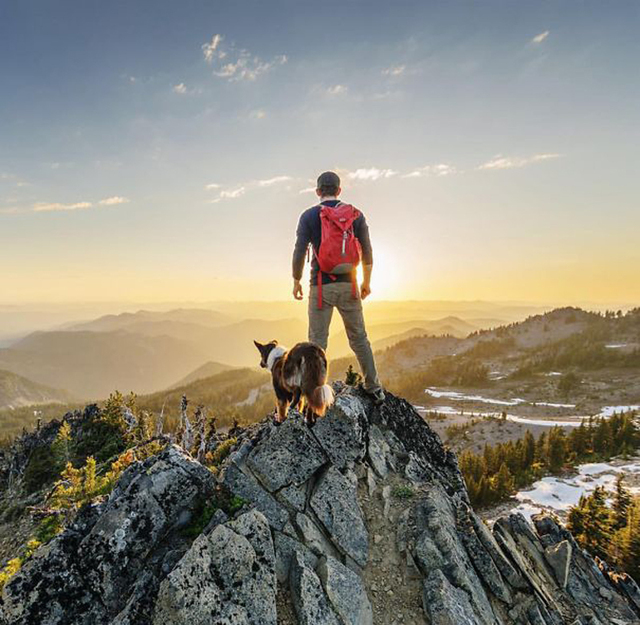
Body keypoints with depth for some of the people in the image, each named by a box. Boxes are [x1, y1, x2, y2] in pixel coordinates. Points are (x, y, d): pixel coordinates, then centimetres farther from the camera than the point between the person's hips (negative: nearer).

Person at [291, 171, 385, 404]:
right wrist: (367, 281, 17)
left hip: (321, 286, -2)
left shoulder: (309, 216, 0)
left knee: (317, 341, 3)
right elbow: (367, 252, 6)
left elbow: (299, 252, -6)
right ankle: (374, 388, 18)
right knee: (359, 338, 11)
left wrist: (296, 281, 5)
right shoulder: (356, 214, 6)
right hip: (348, 284, 3)